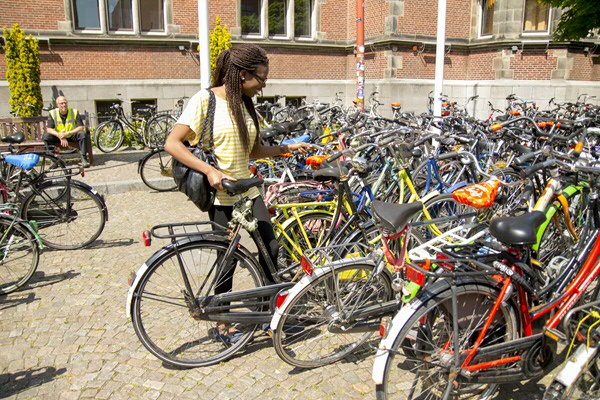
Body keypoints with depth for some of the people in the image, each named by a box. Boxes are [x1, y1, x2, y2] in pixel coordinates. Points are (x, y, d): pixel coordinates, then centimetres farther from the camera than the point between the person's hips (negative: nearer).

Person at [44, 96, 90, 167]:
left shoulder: (75, 112, -9)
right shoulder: (53, 113, -6)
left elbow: (81, 127, -16)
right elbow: (49, 129, -11)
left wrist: (67, 133, -29)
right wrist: (61, 137, -28)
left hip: (72, 136, -2)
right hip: (59, 137, 2)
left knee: (82, 134, -32)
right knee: (46, 136, -23)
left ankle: (84, 158, -24)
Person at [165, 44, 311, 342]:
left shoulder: (245, 104, 9)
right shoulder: (205, 100, -12)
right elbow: (172, 144, -18)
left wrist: (287, 149, 6)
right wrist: (210, 171, -27)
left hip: (248, 191, 7)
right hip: (221, 196, -7)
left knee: (271, 248, 4)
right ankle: (222, 324, 23)